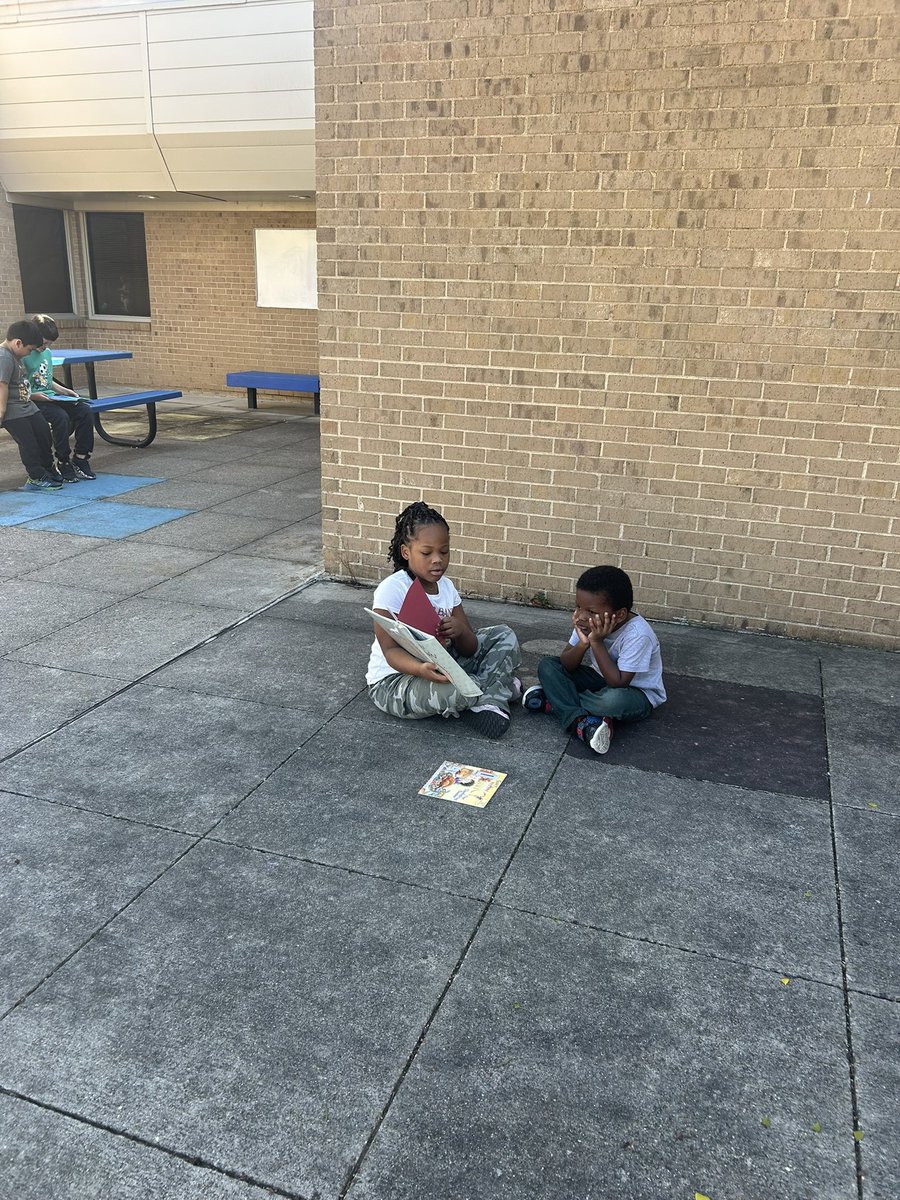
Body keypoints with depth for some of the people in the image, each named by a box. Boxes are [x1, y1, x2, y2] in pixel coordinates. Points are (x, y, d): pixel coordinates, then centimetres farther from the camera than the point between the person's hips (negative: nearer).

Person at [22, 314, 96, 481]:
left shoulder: (47, 353, 17)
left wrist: (64, 391, 13)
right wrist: (32, 396, -22)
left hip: (52, 398, 8)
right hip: (34, 402, -8)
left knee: (85, 411, -14)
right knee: (61, 417, -33)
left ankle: (81, 459, -10)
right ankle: (64, 464, -19)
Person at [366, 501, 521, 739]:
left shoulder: (446, 586, 2)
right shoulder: (391, 590, -18)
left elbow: (469, 649, 1)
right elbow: (391, 651, -24)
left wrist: (461, 632, -24)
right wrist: (421, 669, -46)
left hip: (441, 667, 8)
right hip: (394, 681, -7)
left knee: (504, 636, 4)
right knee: (452, 690, -39)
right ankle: (499, 686, -6)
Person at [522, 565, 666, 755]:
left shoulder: (637, 635, -31)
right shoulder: (587, 621, -13)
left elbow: (618, 683, -32)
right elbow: (566, 666, -11)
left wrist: (597, 642, -34)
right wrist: (583, 643, -31)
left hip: (638, 694, -6)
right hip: (601, 680, 6)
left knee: (615, 698, -41)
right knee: (547, 666, -10)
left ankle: (554, 700, -16)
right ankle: (580, 721, -28)